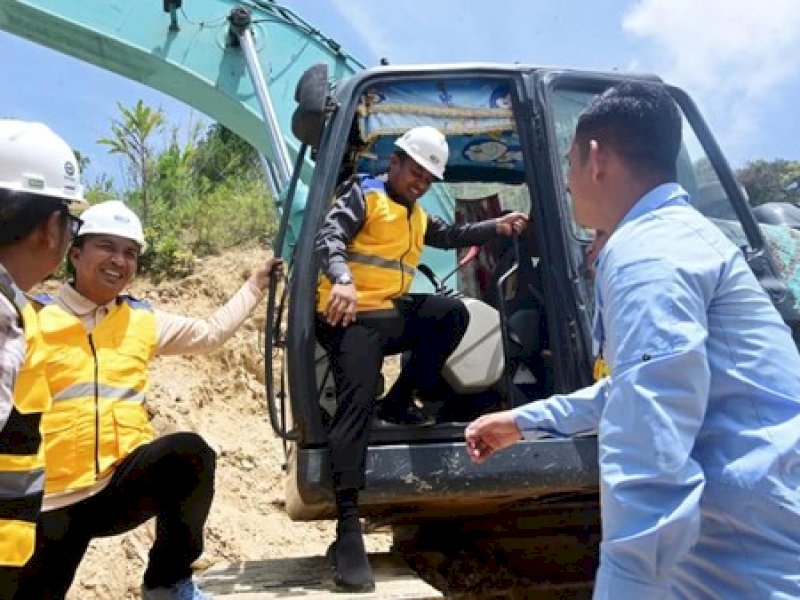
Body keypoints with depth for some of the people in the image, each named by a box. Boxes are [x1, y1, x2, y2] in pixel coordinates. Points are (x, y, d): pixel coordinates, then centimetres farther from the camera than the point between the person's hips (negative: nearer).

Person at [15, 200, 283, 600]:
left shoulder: (143, 320, 11)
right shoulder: (33, 319, -2)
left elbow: (212, 332, 23)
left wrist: (255, 285, 26)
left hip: (125, 484, 2)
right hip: (54, 501, -2)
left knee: (188, 451, -27)